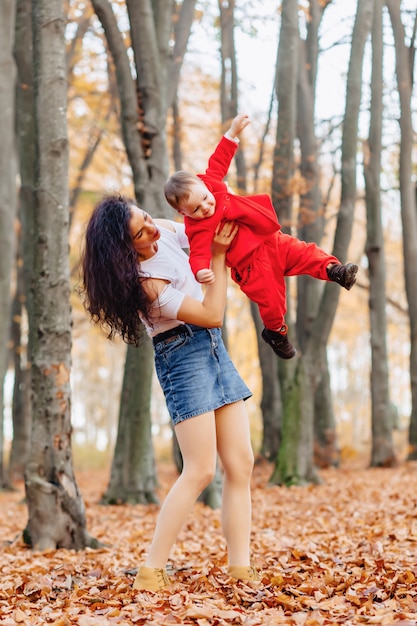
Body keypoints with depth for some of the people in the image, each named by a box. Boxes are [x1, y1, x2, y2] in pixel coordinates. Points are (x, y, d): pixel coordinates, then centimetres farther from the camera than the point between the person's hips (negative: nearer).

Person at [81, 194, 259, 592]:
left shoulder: (164, 231, 0)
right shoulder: (144, 283, -24)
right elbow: (212, 315, -19)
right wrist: (218, 256, -17)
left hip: (213, 349, 8)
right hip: (184, 356, -8)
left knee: (241, 465, 1)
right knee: (200, 471, -14)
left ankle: (241, 569, 2)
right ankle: (150, 572, -8)